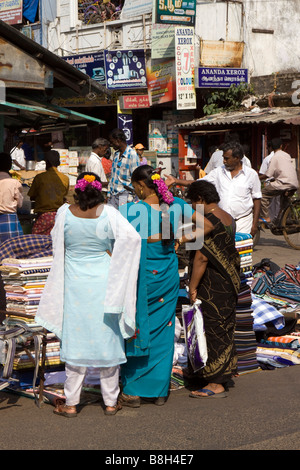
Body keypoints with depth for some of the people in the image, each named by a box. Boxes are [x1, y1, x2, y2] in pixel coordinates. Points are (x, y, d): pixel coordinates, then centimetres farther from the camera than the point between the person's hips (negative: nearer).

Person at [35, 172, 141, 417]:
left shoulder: (64, 213, -7)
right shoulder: (108, 213, -11)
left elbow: (57, 243, 5)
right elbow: (132, 237, -19)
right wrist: (112, 255, -5)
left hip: (75, 283, 1)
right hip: (104, 283, -1)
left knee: (75, 340, 8)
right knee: (108, 339, 9)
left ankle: (71, 403, 13)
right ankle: (111, 401, 17)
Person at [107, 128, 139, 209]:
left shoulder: (132, 154, -10)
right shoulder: (116, 154, 13)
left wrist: (130, 198, -13)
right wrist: (109, 193, 14)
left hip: (124, 194, -7)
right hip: (113, 195, 7)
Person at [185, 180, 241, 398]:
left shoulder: (207, 221, -19)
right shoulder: (228, 219, 9)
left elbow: (201, 258, -22)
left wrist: (193, 286, -16)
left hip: (211, 288, -9)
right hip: (228, 287, 9)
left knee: (211, 331, -2)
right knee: (223, 330, 17)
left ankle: (216, 385, 2)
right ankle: (222, 378, 28)